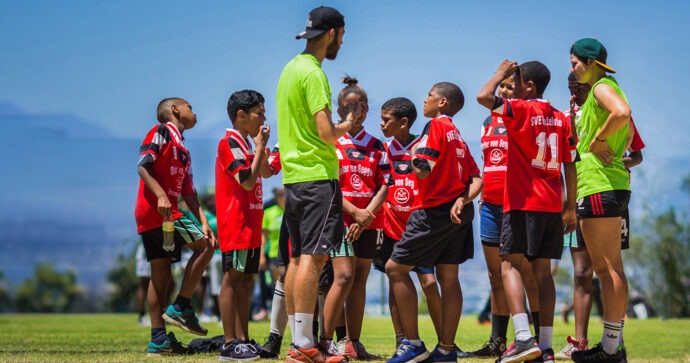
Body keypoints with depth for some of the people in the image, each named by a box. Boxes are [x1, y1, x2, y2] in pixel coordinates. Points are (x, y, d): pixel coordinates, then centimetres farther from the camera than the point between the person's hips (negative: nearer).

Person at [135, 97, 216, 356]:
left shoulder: (183, 151, 24)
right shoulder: (162, 132, -2)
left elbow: (188, 192, 19)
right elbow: (143, 165, -13)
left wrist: (203, 222, 8)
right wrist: (160, 195, -25)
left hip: (150, 219, 9)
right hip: (156, 211, -9)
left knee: (161, 276, 6)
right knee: (204, 246, -8)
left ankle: (158, 339, 6)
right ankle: (180, 309, -8)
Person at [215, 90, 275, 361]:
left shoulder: (244, 144, 18)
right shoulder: (230, 143, -11)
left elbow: (264, 174, 23)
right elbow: (247, 181, -20)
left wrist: (261, 147, 11)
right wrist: (260, 147, -13)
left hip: (250, 225, 10)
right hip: (236, 224, -10)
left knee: (246, 281, 9)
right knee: (233, 279, -9)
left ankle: (243, 340, 11)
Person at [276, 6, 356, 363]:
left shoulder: (290, 69, 16)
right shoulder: (313, 73, -13)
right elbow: (326, 132, -18)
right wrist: (348, 125, 0)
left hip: (293, 176, 9)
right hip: (318, 176, -9)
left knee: (298, 258, 9)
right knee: (313, 257, -10)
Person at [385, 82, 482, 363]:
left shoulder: (436, 126, -8)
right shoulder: (458, 137, 18)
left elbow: (423, 169, -18)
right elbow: (476, 180, 11)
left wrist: (415, 151, 1)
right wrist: (463, 200, -4)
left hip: (434, 212, -9)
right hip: (457, 213, 9)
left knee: (396, 268, -3)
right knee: (448, 277, 8)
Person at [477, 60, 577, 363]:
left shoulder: (521, 110, -7)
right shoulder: (560, 118, 12)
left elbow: (483, 96, -19)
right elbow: (569, 165, 11)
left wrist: (501, 73, -1)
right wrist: (570, 206, 16)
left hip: (524, 202, -7)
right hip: (553, 204, 7)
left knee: (510, 264, -8)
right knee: (542, 271, 8)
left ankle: (524, 338, -25)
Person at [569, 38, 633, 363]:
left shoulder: (602, 87, -8)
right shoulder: (601, 89, 21)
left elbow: (622, 113, -30)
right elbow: (628, 135, 32)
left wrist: (599, 140, -18)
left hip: (600, 186, -11)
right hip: (609, 183, 11)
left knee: (609, 268, -10)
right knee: (607, 268, 12)